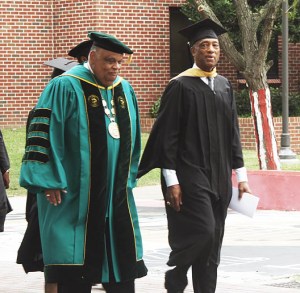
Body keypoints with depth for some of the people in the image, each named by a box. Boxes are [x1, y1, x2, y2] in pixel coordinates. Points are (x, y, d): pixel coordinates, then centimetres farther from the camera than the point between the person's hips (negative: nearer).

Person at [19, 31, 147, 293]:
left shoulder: (125, 90, 11)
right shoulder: (67, 87, -10)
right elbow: (44, 133, -13)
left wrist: (129, 178, 19)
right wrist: (51, 182, -16)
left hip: (116, 193, 7)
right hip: (75, 196, -7)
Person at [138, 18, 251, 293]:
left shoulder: (224, 86, 12)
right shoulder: (180, 86, -7)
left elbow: (232, 133, 15)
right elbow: (167, 135, -9)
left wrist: (241, 175, 9)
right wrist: (171, 180, -14)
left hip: (219, 177, 6)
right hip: (190, 175, -6)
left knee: (212, 242, 6)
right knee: (203, 232, -15)